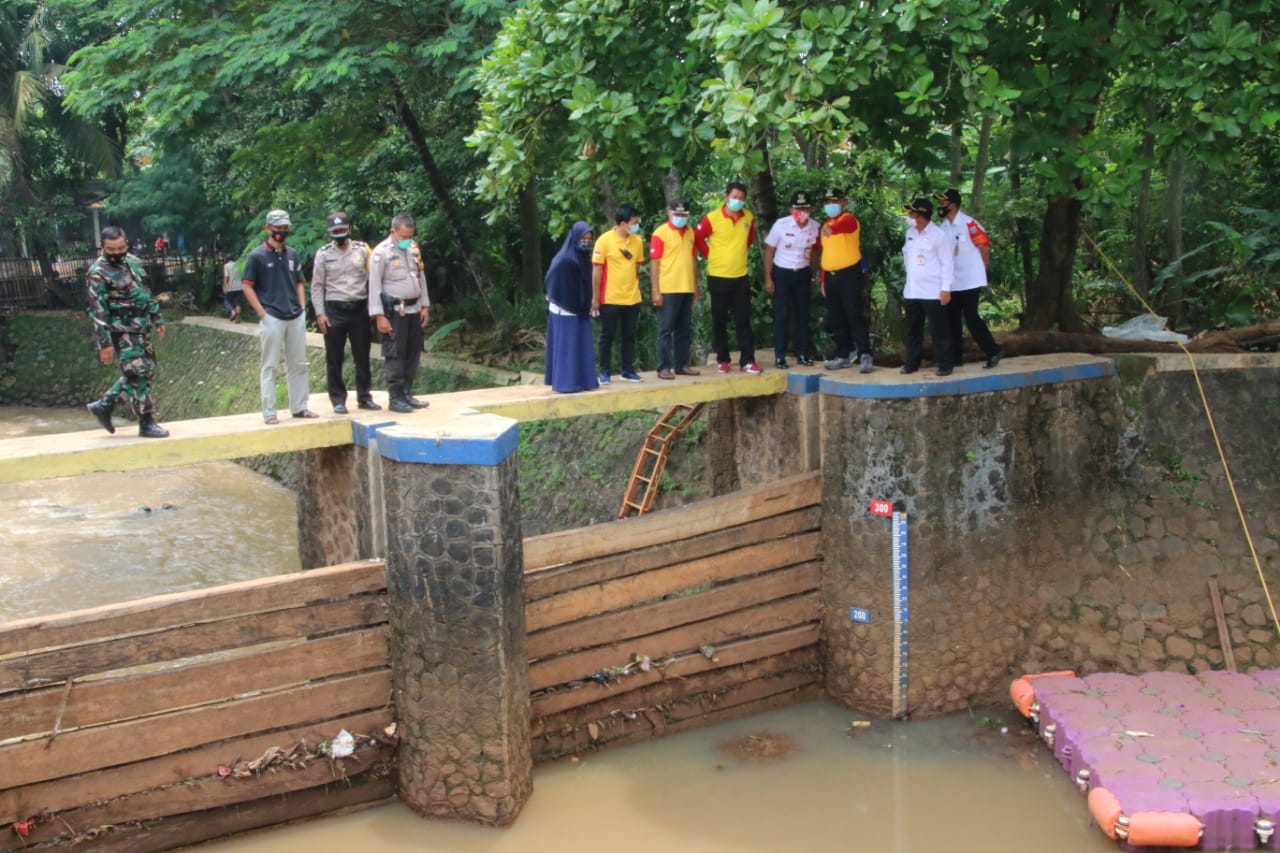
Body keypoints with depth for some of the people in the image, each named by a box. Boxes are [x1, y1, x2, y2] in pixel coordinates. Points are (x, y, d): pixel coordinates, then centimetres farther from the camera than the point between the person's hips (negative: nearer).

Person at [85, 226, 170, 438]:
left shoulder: (132, 261, 9)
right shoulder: (98, 273, -14)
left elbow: (146, 292, 20)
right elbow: (98, 311, -16)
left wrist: (157, 318, 20)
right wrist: (105, 343, -18)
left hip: (141, 327, 8)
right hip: (122, 331, -8)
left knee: (146, 370, 15)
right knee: (138, 375, -5)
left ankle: (104, 405, 24)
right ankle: (147, 423, 4)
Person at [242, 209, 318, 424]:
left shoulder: (292, 254, 12)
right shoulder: (257, 256, -4)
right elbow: (248, 287, -4)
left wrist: (302, 308, 9)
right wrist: (262, 313, -10)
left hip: (296, 318, 6)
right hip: (272, 318, -5)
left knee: (298, 365, 10)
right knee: (269, 366, 0)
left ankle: (299, 407, 19)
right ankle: (269, 412, 4)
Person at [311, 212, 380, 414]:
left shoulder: (362, 249, 3)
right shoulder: (323, 254, 1)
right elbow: (317, 286, 2)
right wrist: (320, 314, -4)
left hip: (359, 308, 1)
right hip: (334, 310, -1)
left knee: (362, 357, 7)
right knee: (334, 359, 3)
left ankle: (364, 397, 17)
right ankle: (338, 400, 11)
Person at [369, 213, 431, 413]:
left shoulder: (414, 249, 10)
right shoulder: (381, 252, -10)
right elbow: (374, 285, -11)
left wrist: (425, 306, 13)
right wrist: (379, 316, -15)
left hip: (414, 309, 7)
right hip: (395, 312, -7)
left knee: (413, 353, 9)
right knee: (395, 354, -4)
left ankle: (407, 393, 18)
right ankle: (395, 398, 1)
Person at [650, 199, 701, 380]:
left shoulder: (690, 232, 12)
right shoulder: (660, 233, -6)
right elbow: (654, 263, -9)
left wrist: (695, 288, 15)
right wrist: (655, 291, -14)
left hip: (687, 289, 6)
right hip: (668, 290, -6)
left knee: (685, 329, 10)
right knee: (666, 329, -2)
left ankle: (681, 365, 18)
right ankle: (664, 368, 1)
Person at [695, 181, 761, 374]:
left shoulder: (749, 217, 3)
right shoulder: (712, 218, -10)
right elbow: (698, 238, -1)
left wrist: (740, 251, 12)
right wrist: (709, 255, -1)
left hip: (741, 277, 3)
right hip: (718, 277, -3)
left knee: (743, 322, 3)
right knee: (720, 322, 6)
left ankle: (747, 361, 4)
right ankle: (722, 360, 14)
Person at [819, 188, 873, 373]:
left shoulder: (849, 219, -6)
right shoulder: (825, 225, 17)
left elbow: (842, 226, -32)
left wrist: (832, 229, -55)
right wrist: (823, 280, 16)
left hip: (849, 274, -8)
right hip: (831, 276, 8)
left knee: (855, 316, -8)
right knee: (836, 319, 10)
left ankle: (864, 355, -5)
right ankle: (845, 354, 19)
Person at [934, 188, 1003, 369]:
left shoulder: (969, 224, -15)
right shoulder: (942, 227, 7)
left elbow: (984, 246, -12)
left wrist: (978, 268, -2)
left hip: (969, 281, -7)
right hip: (952, 282, 7)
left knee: (971, 317, -8)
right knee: (951, 320, 9)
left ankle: (993, 352, 4)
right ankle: (955, 357, 18)